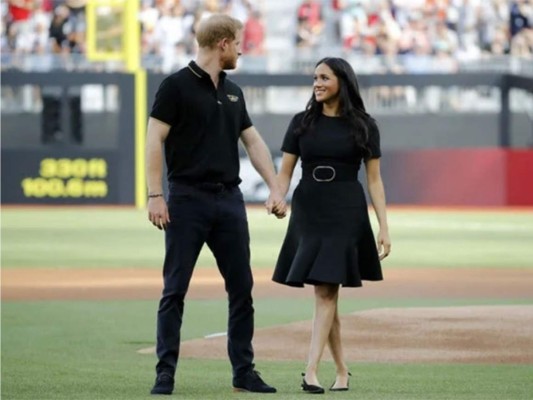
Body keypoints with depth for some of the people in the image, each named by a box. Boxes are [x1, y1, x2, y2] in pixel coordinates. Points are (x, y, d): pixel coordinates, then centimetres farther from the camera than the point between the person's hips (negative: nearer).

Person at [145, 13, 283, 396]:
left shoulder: (233, 92, 14)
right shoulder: (177, 85, -6)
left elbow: (254, 142, 18)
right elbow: (155, 140, -9)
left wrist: (275, 189, 10)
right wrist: (155, 196, -15)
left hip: (229, 199, 6)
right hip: (188, 199, -6)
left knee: (242, 287, 6)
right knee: (175, 289, -3)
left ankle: (244, 371, 12)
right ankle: (166, 372, 0)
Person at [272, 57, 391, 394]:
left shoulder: (363, 125, 1)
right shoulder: (302, 122, 6)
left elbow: (375, 180, 2)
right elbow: (285, 172, 5)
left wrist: (384, 228, -4)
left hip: (346, 213, -3)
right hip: (308, 211, 3)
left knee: (326, 291, -11)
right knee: (325, 293, 5)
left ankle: (312, 371, -18)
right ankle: (342, 371, 15)